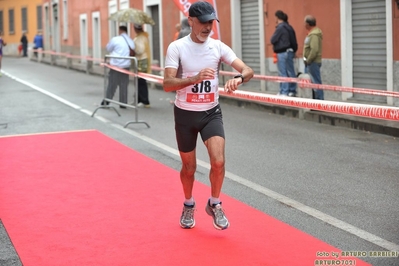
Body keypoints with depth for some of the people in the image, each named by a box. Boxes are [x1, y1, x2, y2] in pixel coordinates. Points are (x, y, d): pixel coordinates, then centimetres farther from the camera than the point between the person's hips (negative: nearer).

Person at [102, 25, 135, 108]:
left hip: (115, 65, -3)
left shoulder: (115, 39, -8)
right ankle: (123, 103, 8)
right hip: (126, 65, 3)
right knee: (124, 85, 7)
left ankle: (106, 102, 8)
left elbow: (108, 49, 5)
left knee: (112, 85, 3)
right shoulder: (131, 41, 6)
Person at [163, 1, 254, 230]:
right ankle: (189, 205, 39)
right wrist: (195, 78, -37)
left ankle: (214, 205, 8)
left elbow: (248, 70, -13)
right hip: (185, 114, -1)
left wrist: (238, 79, -37)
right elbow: (167, 84, -21)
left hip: (211, 113, 1)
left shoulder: (218, 46, -5)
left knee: (218, 161, -17)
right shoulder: (177, 47, -12)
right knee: (189, 167, 11)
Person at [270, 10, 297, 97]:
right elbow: (294, 42, 14)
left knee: (283, 73, -6)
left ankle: (284, 92, -6)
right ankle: (292, 91, 15)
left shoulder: (280, 27, -13)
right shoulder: (289, 27, 13)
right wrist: (293, 51, 17)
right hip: (290, 52, 9)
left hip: (282, 53, -9)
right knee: (291, 72, 10)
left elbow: (273, 40, -15)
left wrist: (272, 38, 5)